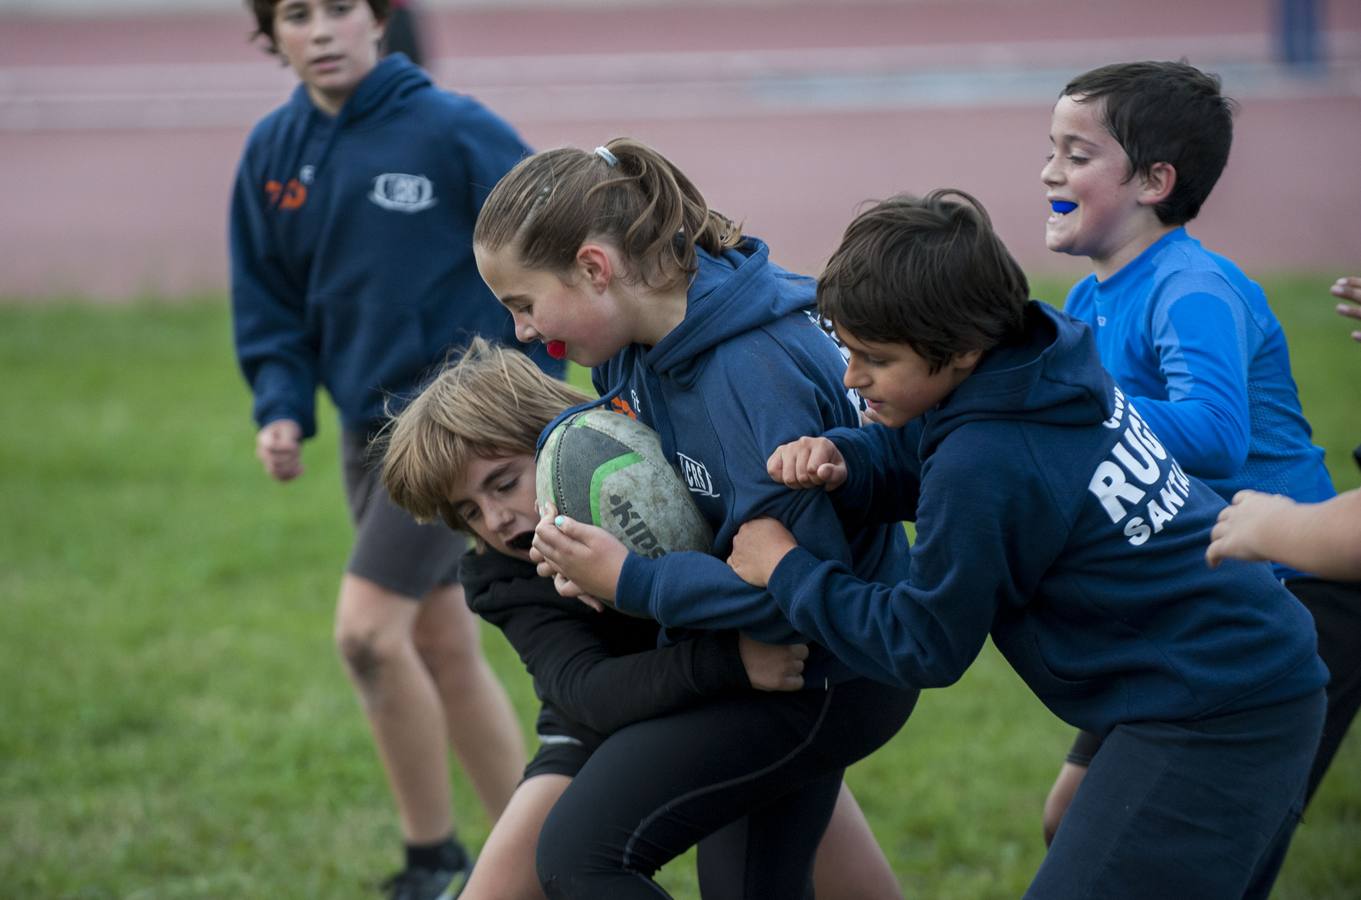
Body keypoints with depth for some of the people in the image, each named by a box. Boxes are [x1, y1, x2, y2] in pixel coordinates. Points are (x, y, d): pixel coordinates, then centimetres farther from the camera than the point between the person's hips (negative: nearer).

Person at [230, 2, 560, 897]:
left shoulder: (454, 131, -13)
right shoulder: (272, 151, 4)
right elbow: (268, 302, 12)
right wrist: (281, 406, -2)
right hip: (369, 425, 7)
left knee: (368, 630, -16)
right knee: (442, 649, 11)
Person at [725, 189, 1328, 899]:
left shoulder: (985, 467, -24)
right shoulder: (1048, 351, 1)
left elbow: (923, 646, -11)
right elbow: (907, 453, 16)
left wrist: (787, 570, -4)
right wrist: (839, 462, -5)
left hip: (1213, 725, -10)